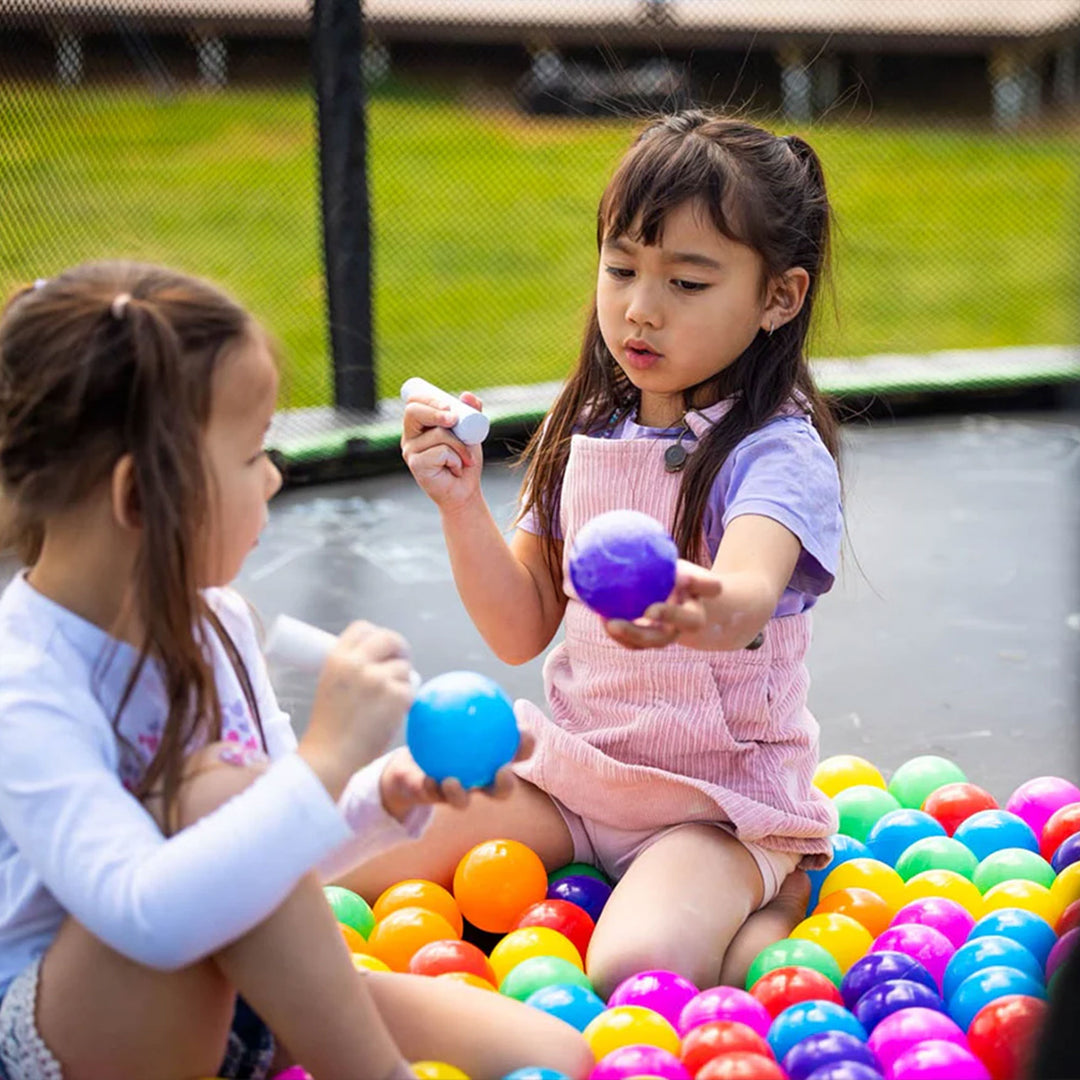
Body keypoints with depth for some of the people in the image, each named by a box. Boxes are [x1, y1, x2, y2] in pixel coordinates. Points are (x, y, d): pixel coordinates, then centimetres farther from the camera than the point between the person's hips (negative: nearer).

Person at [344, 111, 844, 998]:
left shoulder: (779, 451, -15)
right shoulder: (588, 430, 3)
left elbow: (750, 597, -36)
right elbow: (522, 633, 3)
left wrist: (703, 611, -60)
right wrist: (462, 506, -12)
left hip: (724, 795, -5)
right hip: (578, 762, 6)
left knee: (638, 970, -32)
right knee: (351, 866, -9)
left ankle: (773, 899, 0)